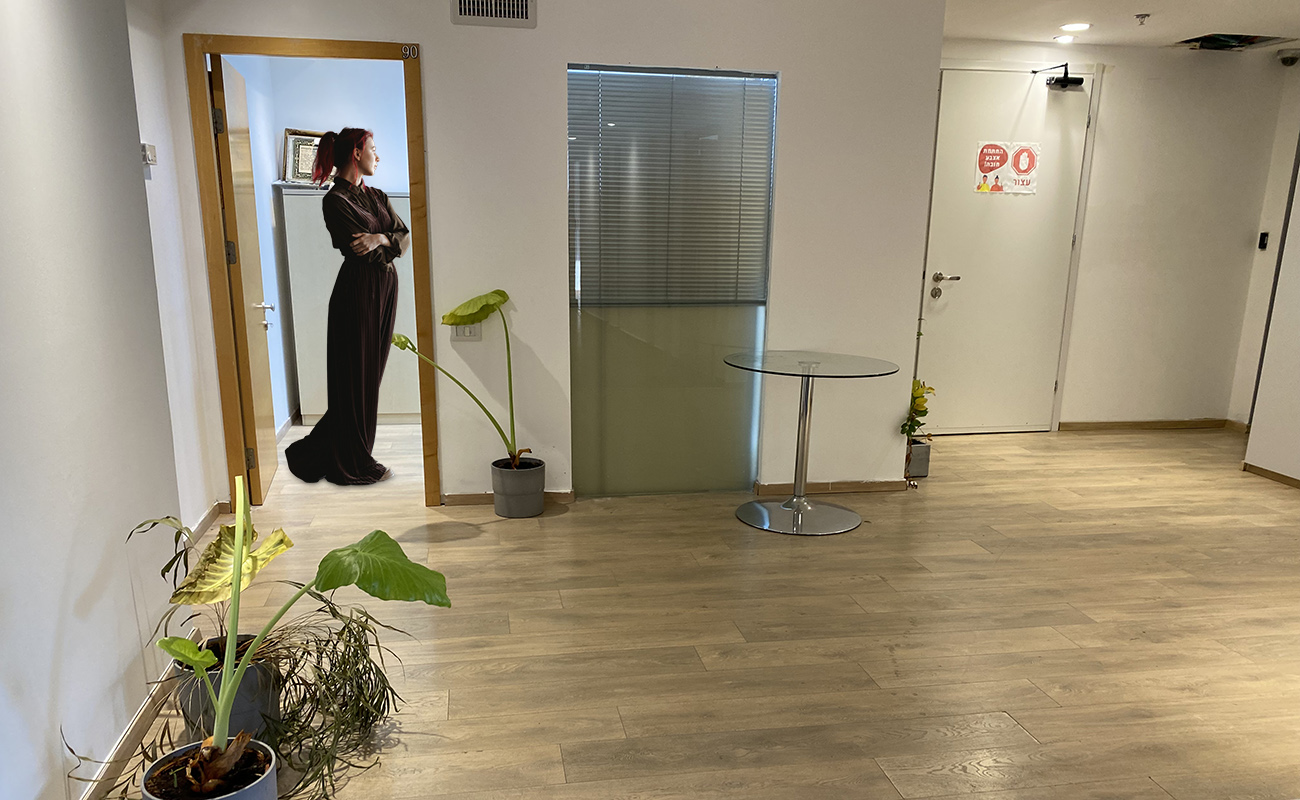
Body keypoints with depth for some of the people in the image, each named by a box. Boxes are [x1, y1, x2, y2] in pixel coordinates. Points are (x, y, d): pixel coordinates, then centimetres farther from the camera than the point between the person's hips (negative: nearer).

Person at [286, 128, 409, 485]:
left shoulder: (377, 197, 16)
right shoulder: (335, 200, -9)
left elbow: (405, 237, 7)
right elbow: (361, 249, -16)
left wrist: (380, 238, -13)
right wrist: (389, 242, 0)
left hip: (385, 287, 8)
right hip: (358, 291, -8)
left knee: (371, 373, 12)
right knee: (356, 378, -1)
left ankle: (314, 454, 26)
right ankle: (354, 465, 10)